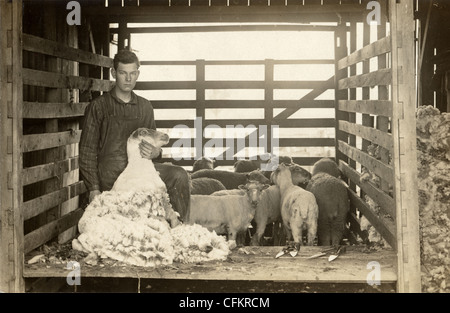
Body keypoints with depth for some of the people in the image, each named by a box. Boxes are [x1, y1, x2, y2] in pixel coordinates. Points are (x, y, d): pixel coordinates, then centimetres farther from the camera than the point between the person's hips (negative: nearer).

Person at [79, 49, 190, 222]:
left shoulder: (145, 106, 19)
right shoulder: (98, 107, 6)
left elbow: (154, 142, 27)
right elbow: (87, 151, 3)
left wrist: (155, 152, -1)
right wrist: (94, 189, -7)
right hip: (110, 171, -5)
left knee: (179, 175, -23)